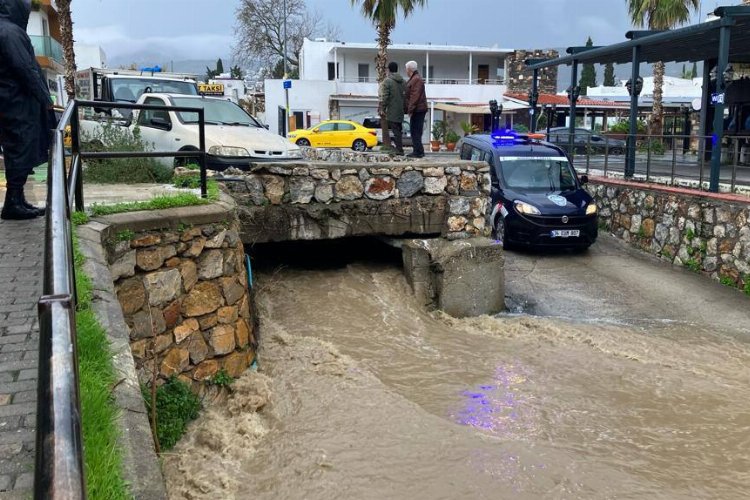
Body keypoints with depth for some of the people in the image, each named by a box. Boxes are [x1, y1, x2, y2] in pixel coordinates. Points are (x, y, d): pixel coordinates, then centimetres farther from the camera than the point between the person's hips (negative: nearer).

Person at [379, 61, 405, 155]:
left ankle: (399, 150, -5)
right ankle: (399, 148, 22)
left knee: (395, 130, -4)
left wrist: (382, 109, -8)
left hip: (392, 111, -6)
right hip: (401, 111, 6)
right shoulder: (402, 81, 9)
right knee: (399, 130, 15)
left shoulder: (387, 81, -11)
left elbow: (384, 97, -15)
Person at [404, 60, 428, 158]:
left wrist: (410, 110, -22)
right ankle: (417, 151, 17)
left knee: (416, 132, -9)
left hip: (417, 110, -11)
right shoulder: (413, 79, 20)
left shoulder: (416, 79, -14)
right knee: (415, 132, 13)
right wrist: (409, 109, 22)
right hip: (417, 110, 11)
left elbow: (415, 96, -21)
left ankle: (418, 152, -8)